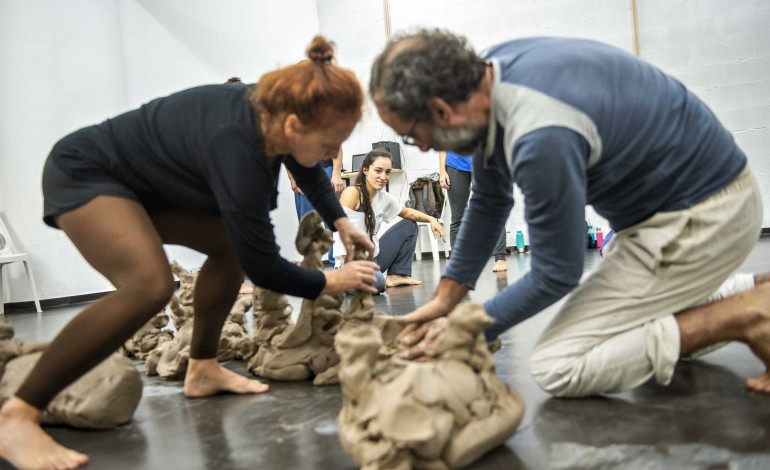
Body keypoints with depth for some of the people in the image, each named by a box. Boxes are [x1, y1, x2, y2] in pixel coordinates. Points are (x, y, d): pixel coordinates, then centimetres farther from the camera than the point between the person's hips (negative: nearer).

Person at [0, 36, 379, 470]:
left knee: (232, 243, 5)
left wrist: (340, 220, 4)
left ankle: (203, 370, 16)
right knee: (150, 285, -30)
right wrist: (330, 282, -16)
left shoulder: (274, 109, -13)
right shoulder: (237, 145, -38)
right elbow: (262, 266, -31)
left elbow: (309, 171, 13)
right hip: (85, 173, -9)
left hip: (146, 179, 9)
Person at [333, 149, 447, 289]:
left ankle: (396, 275, 11)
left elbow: (407, 212, 22)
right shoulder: (352, 193, -18)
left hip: (374, 255, 9)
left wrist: (431, 219, 5)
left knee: (409, 225, 17)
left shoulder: (383, 197, 4)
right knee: (376, 284, -38)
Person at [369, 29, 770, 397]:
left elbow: (556, 275, -19)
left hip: (703, 214, -9)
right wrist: (444, 299, 7)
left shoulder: (541, 138, -34)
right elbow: (489, 203, 8)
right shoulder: (485, 75, -5)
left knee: (557, 367, -11)